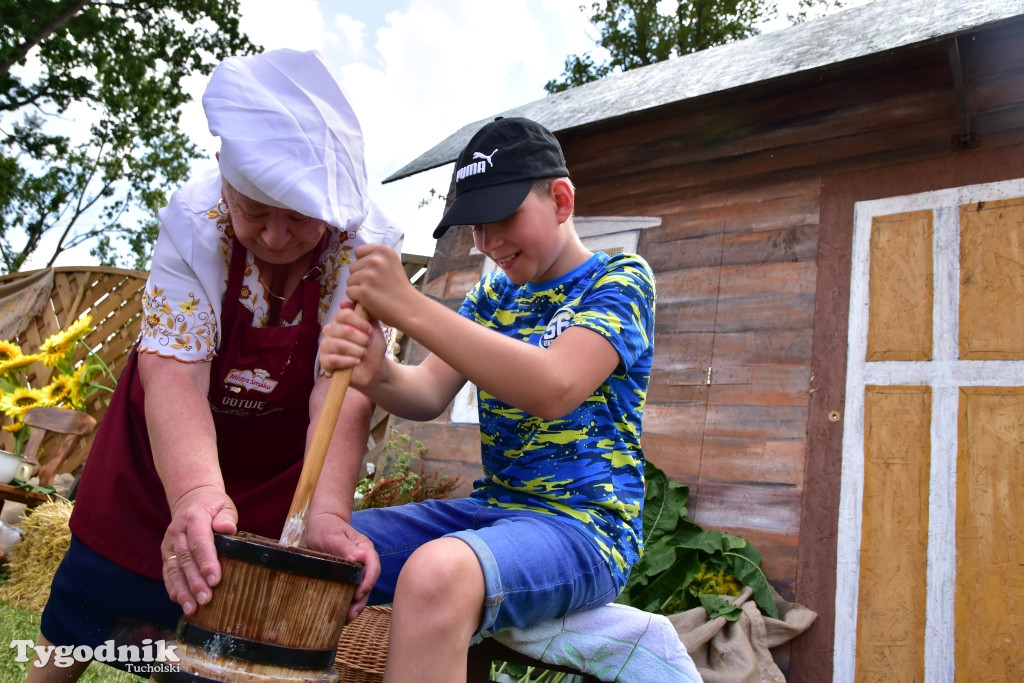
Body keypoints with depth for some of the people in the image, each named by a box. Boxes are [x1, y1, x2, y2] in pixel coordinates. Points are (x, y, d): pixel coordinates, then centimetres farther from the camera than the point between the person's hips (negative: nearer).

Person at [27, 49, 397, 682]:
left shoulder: (366, 244, -26)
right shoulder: (193, 219, -25)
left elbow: (344, 387, -33)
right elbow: (173, 370, -32)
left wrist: (327, 514, -48)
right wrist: (194, 493, -49)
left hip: (282, 458, 0)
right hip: (166, 442, 1)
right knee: (92, 593, 16)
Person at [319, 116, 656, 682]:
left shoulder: (621, 278, -5)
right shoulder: (493, 294, 14)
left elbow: (555, 390, -24)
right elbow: (429, 394, 1)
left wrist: (411, 307, -28)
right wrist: (374, 374, -23)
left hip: (585, 524, -6)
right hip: (487, 508, 7)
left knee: (436, 574, -36)